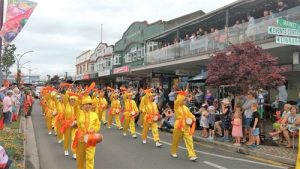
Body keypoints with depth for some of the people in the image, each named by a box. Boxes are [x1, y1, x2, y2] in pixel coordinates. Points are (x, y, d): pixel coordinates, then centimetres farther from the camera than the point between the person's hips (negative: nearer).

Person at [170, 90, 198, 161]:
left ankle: (192, 155, -5)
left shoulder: (185, 107, 10)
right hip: (179, 125, -4)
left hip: (186, 126, 4)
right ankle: (173, 152, 32)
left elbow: (189, 114, 13)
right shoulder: (176, 106, -6)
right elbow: (178, 101, -25)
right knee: (176, 140, 10)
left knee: (189, 140, -4)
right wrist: (184, 94, -26)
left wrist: (193, 118, -7)